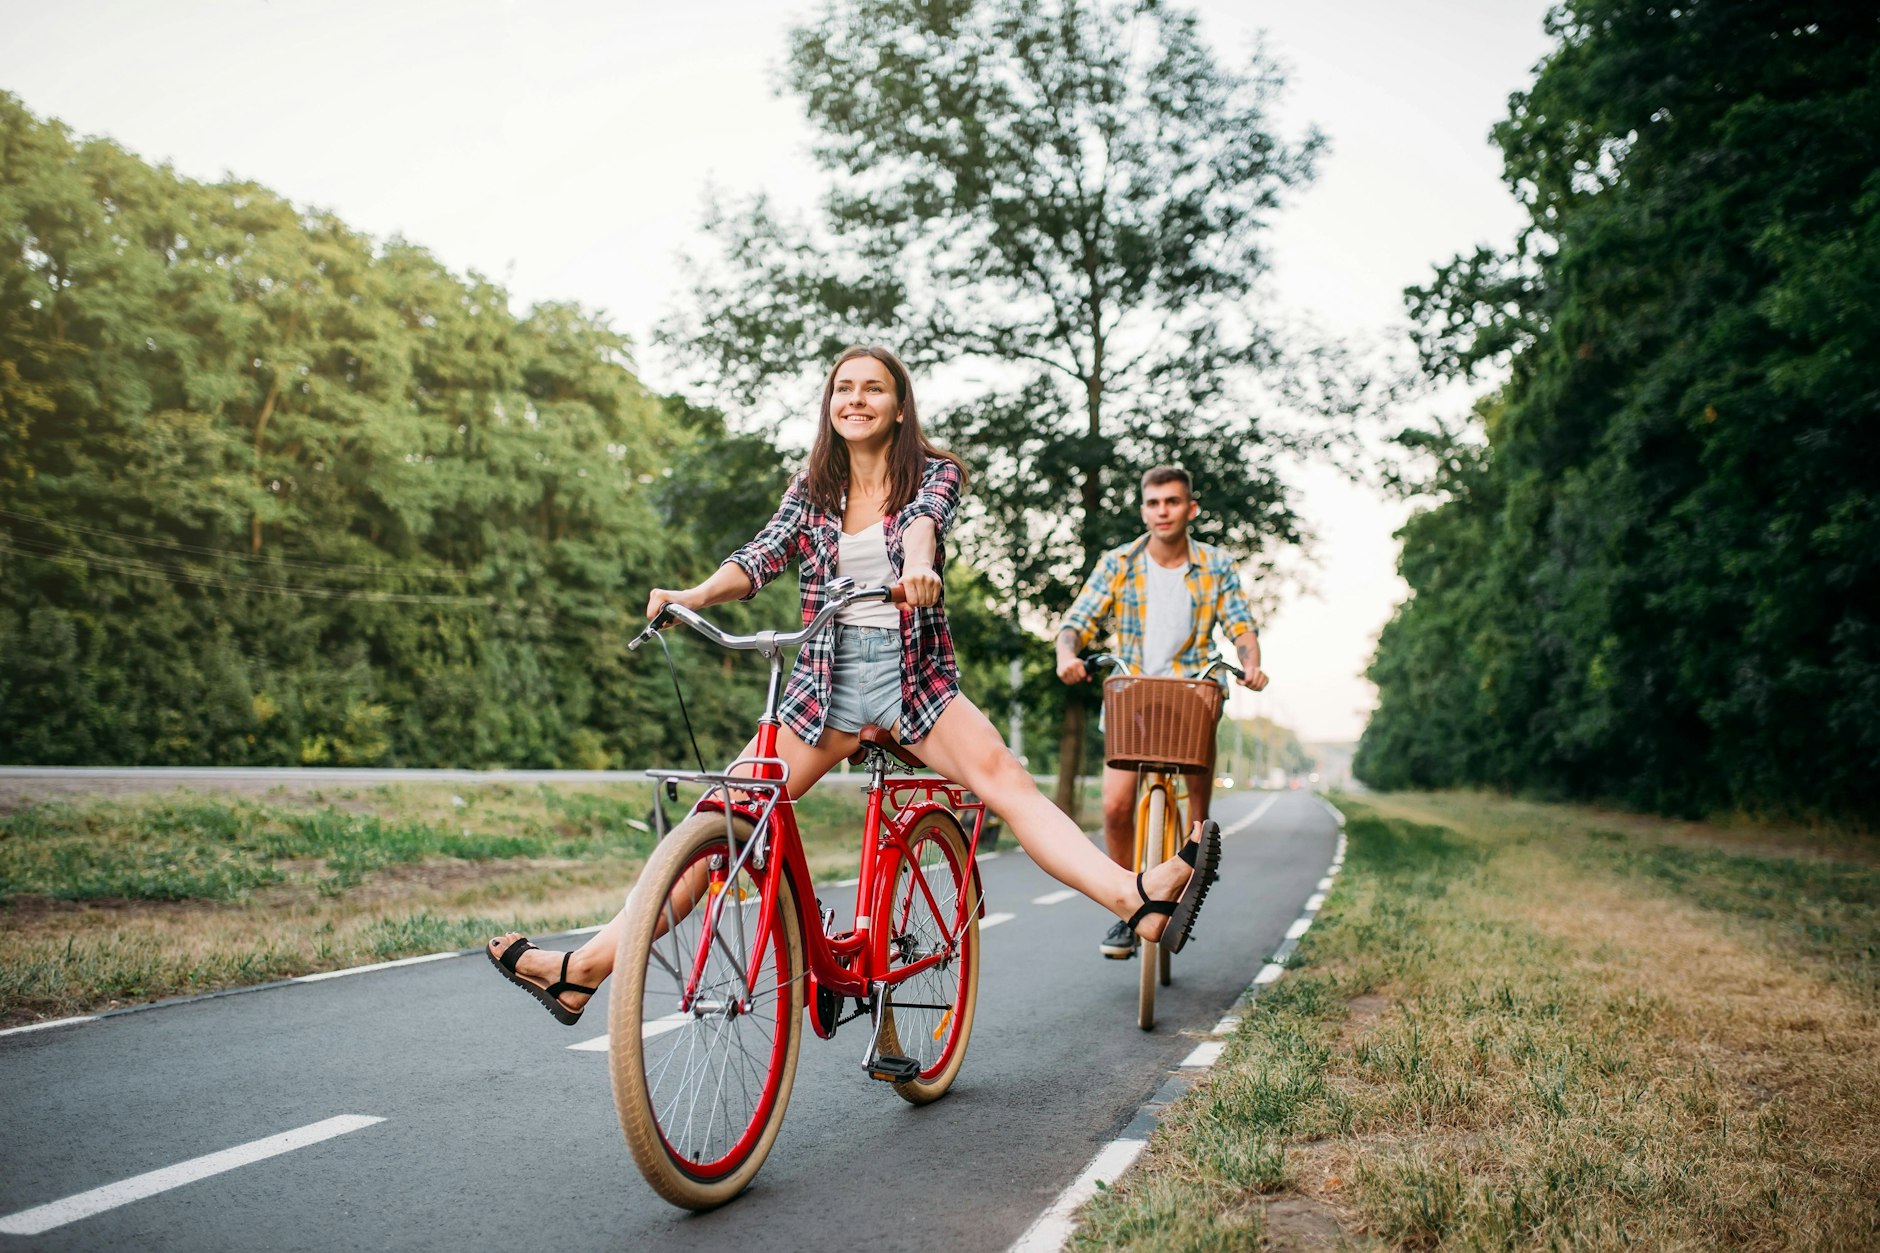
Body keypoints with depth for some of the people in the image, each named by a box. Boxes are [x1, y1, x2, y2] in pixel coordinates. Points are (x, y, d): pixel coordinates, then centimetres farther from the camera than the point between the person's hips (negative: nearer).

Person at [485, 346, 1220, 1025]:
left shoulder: (933, 473, 3)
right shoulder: (812, 489, 11)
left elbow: (925, 514, -20)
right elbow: (762, 556, -3)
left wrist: (919, 560, -44)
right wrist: (692, 595, -23)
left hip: (912, 674, -2)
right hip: (826, 679, 2)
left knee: (1005, 779, -26)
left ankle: (1138, 900, -39)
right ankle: (585, 970, -3)